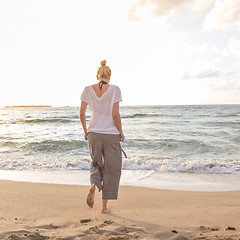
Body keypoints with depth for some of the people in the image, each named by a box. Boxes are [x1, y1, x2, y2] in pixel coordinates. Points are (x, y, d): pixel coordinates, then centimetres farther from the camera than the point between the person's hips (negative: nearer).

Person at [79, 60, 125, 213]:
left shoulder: (88, 90, 1)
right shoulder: (114, 89, -7)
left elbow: (82, 113, -1)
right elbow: (115, 114, -13)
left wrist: (85, 131, 12)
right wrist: (121, 132, -1)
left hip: (93, 133, 3)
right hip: (111, 134, -3)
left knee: (96, 163, 23)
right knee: (111, 168, 10)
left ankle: (93, 185, -8)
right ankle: (104, 205, 13)